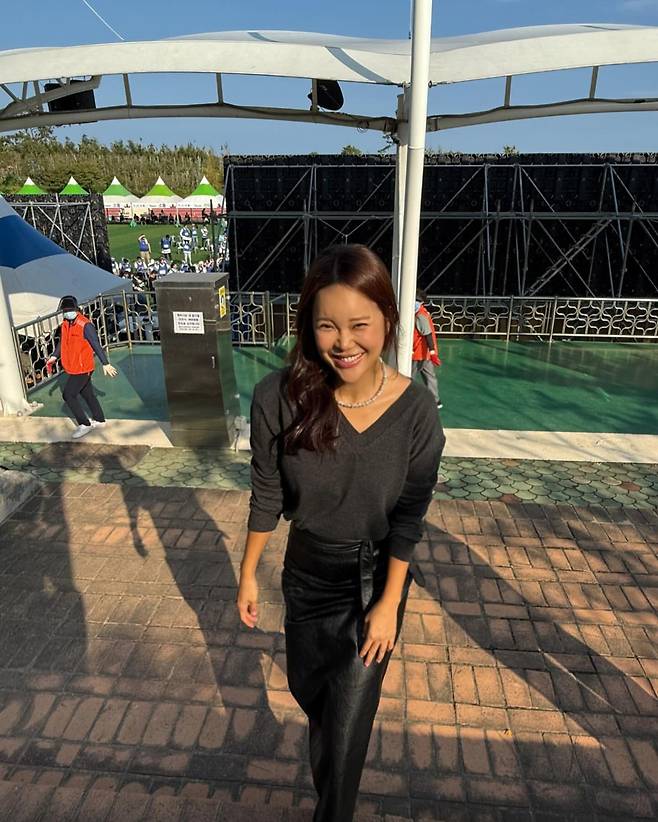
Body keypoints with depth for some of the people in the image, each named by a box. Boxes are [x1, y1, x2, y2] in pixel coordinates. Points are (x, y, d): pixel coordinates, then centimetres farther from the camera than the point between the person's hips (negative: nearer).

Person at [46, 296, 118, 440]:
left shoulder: (85, 325, -18)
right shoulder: (65, 324, 7)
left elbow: (96, 345, -18)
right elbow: (62, 342, 19)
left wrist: (105, 364, -18)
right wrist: (54, 356, 6)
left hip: (82, 368, -8)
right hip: (73, 367, 8)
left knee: (68, 395, -6)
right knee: (87, 394, 18)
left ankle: (84, 424, 5)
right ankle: (99, 420, 32)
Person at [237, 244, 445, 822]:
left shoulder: (415, 409, -24)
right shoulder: (280, 397, -23)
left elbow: (409, 518, -13)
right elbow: (266, 496, -9)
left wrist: (388, 605, -9)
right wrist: (248, 574, 0)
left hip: (376, 576, -2)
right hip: (306, 570, 3)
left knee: (346, 724, 11)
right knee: (307, 689, 28)